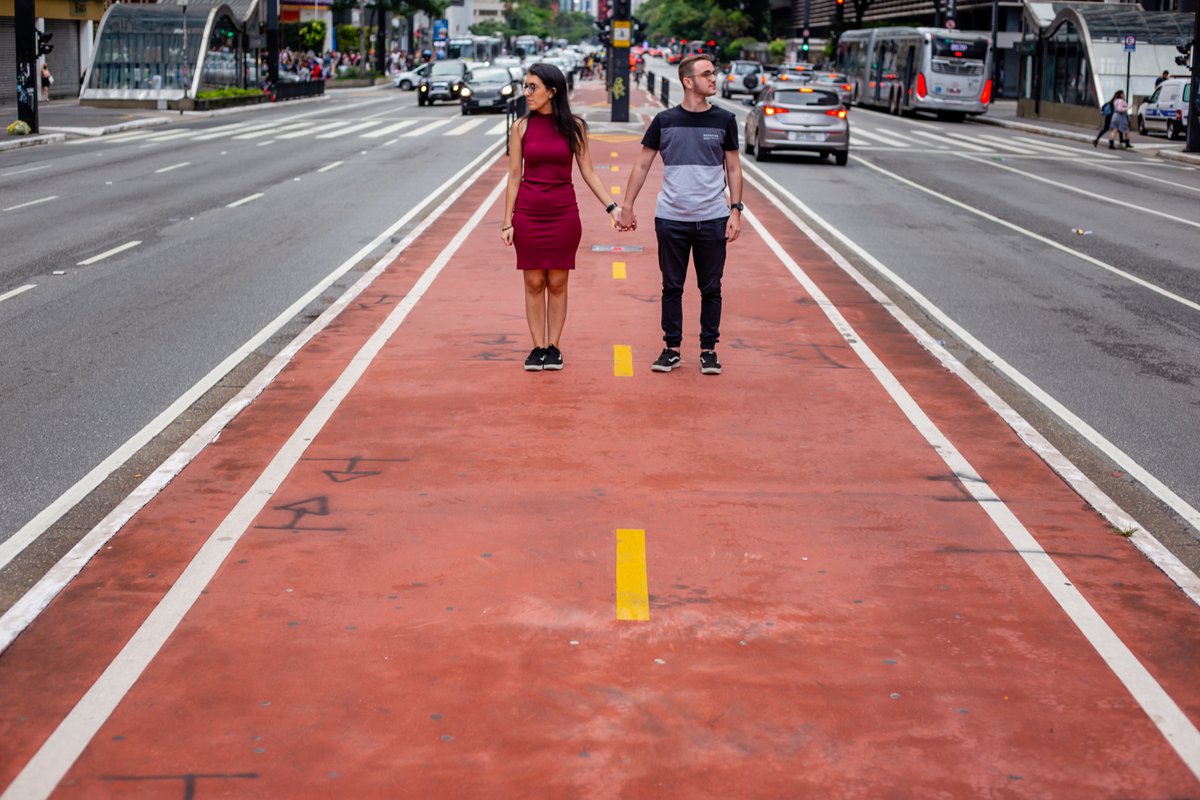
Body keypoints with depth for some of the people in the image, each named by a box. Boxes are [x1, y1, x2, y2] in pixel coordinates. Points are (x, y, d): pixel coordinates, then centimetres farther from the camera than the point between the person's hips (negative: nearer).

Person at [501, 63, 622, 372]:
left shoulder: (574, 126, 0)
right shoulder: (522, 127, 0)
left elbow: (588, 172, 4)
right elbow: (514, 176, 3)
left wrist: (613, 208, -4)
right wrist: (507, 222, 0)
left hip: (564, 214, 0)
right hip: (528, 214, 0)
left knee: (557, 283, 5)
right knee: (534, 283, 4)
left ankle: (553, 346, 14)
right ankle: (538, 347, 12)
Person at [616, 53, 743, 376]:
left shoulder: (724, 121, 4)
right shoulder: (665, 121, 2)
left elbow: (733, 168, 9)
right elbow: (642, 165, 8)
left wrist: (735, 210, 0)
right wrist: (627, 207, 4)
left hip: (712, 219, 0)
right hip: (671, 218, 0)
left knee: (711, 288, 5)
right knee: (672, 287, 6)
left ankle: (709, 350, 16)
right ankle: (672, 349, 17)